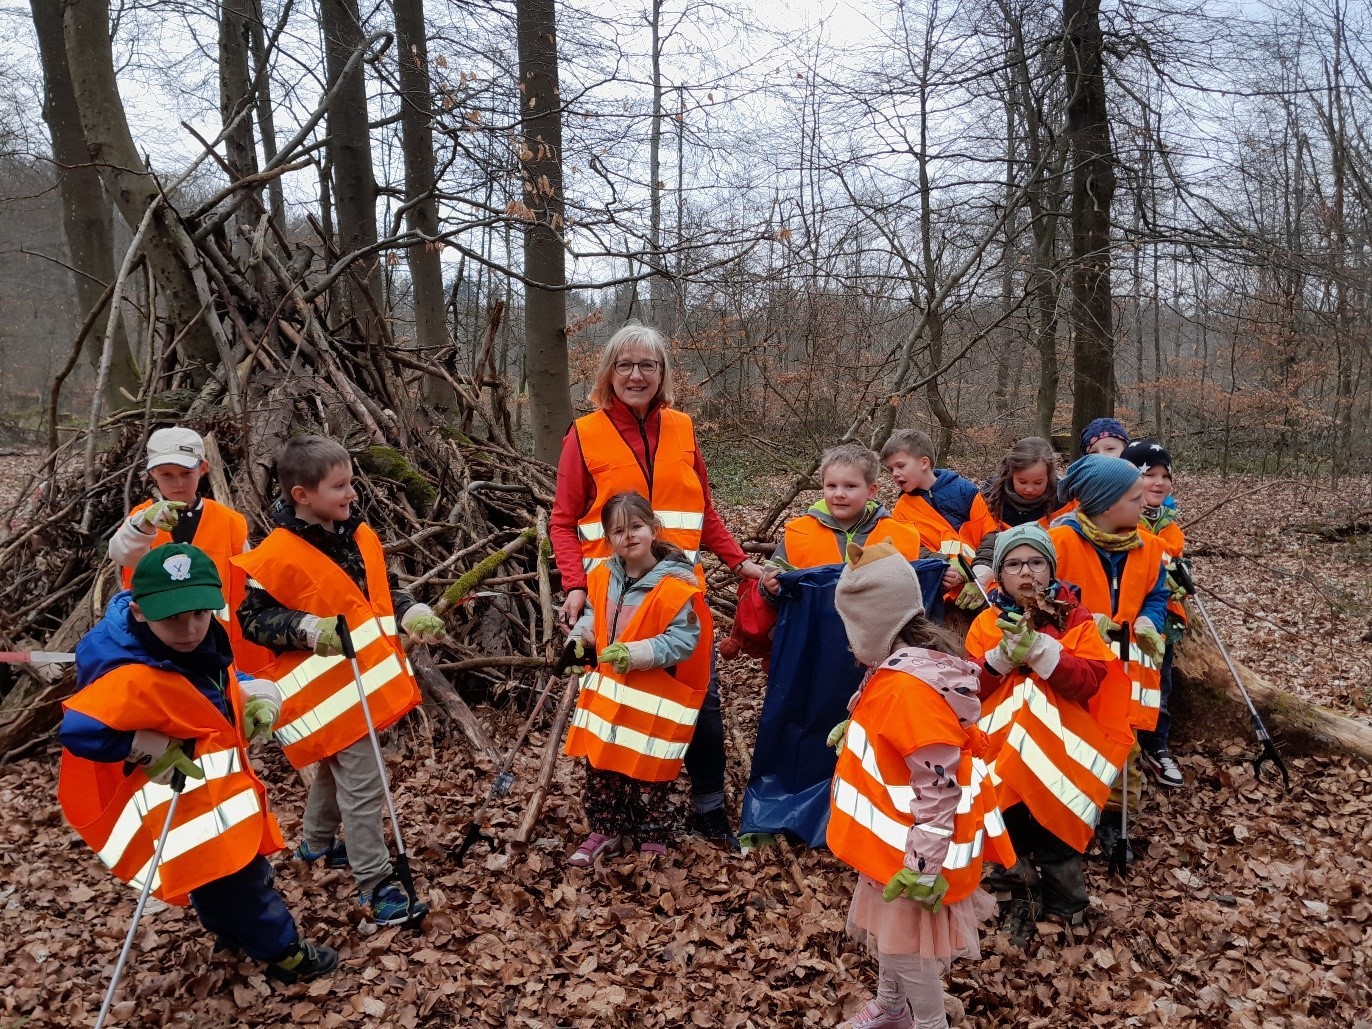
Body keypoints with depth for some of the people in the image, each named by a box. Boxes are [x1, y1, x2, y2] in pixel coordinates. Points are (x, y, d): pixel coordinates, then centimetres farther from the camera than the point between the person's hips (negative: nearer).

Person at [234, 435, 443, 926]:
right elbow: (250, 619, -14)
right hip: (328, 689, -8)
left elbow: (380, 593, 15)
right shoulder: (277, 555, -18)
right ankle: (376, 884, 6)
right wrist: (308, 629, -28)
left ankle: (318, 843, 49)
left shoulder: (360, 535, 4)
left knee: (338, 770, 26)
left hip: (371, 680, 8)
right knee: (362, 784, -6)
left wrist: (414, 615, -2)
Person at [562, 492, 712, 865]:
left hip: (653, 701, -6)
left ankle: (653, 840, 25)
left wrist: (634, 653, -29)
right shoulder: (603, 578, 2)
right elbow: (592, 616, 18)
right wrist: (580, 639, -3)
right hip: (608, 690, 6)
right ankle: (605, 831, 34)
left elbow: (683, 640, -22)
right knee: (600, 768, 15)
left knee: (647, 777, 5)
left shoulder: (676, 586, -19)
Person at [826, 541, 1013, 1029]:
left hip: (912, 848, -10)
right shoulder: (904, 663, -1)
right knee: (887, 929, 27)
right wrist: (855, 731, 24)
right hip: (893, 838, 10)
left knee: (907, 947, 11)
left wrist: (922, 868, -25)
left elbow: (938, 786, -30)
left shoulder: (909, 686, -32)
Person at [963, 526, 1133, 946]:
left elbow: (1088, 683, -10)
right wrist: (1003, 655, -16)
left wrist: (1039, 648, -22)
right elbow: (970, 688, 0)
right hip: (1001, 744, 1)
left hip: (1061, 745, -1)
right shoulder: (987, 623, 7)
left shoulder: (1076, 619, 3)